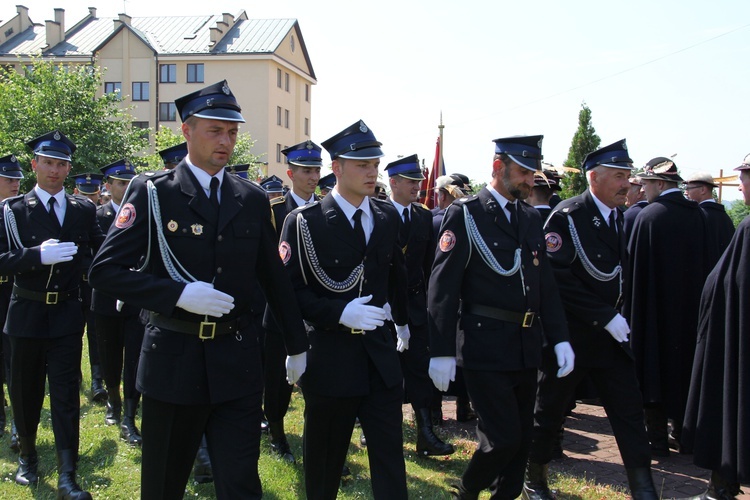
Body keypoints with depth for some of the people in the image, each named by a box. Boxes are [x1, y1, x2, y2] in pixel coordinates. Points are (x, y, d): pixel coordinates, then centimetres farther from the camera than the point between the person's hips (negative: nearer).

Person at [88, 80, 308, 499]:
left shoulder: (253, 200, 6)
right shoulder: (151, 192, -4)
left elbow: (275, 277, 12)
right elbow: (106, 271, -10)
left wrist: (298, 346, 14)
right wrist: (178, 293, -22)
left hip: (238, 361, 2)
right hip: (173, 361, -1)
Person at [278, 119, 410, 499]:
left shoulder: (387, 216, 6)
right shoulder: (304, 222, -9)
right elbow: (289, 289, -14)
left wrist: (402, 321, 30)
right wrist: (340, 312, -25)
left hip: (380, 352, 4)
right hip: (329, 355, -3)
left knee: (389, 452, 5)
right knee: (325, 455, 12)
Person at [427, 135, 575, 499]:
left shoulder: (531, 218, 12)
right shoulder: (465, 214, -8)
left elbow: (546, 284, 13)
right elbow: (443, 285, -12)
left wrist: (559, 338, 5)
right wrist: (441, 351, -15)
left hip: (527, 347, 7)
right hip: (486, 347, -7)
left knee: (522, 438, 13)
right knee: (503, 438, -6)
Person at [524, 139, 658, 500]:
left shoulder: (618, 216, 8)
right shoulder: (567, 216, -15)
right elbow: (558, 278, -21)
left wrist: (618, 315, 10)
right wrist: (606, 316, -21)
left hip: (611, 334, 6)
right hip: (570, 334, -6)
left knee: (629, 409, 2)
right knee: (550, 408, 9)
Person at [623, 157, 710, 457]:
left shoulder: (648, 216, -16)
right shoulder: (696, 214, 2)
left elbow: (634, 266, -14)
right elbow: (704, 263, 8)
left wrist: (630, 306, -5)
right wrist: (695, 298, 17)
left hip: (654, 308, -6)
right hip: (689, 308, 6)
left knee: (654, 368, 3)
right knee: (684, 366, 16)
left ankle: (657, 440, 7)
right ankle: (682, 431, 26)